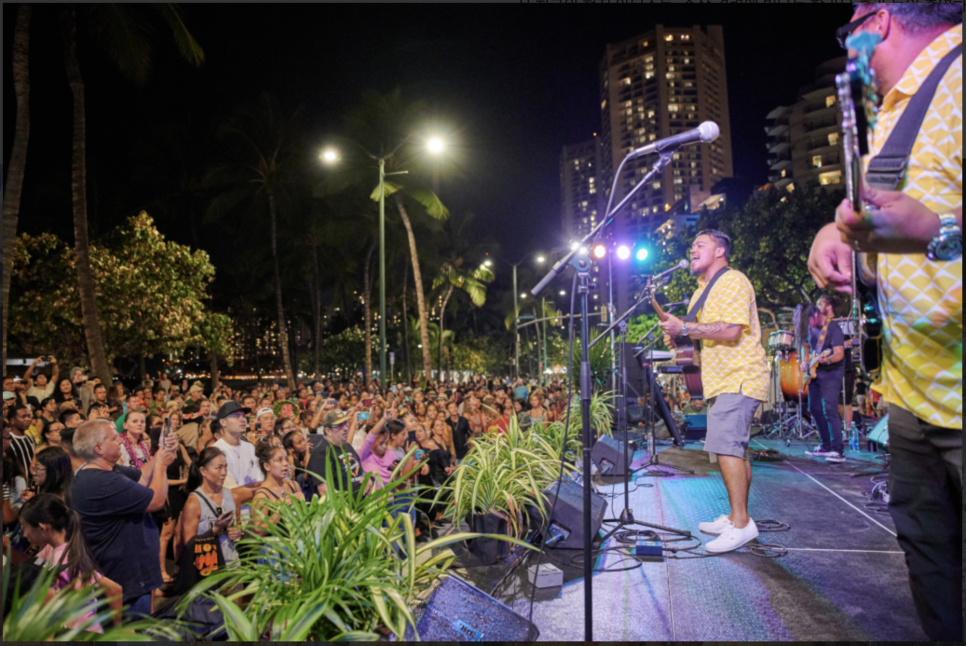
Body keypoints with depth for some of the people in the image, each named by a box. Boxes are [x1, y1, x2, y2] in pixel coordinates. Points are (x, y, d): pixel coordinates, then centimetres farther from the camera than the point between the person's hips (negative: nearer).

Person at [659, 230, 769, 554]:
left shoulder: (732, 281, -11)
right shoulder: (704, 289, 21)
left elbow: (731, 330, -25)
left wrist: (684, 328, -21)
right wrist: (679, 339, 11)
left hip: (739, 378, -10)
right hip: (725, 381, 11)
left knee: (726, 445, -17)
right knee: (734, 448, 13)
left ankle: (741, 523, -13)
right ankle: (737, 517, 21)